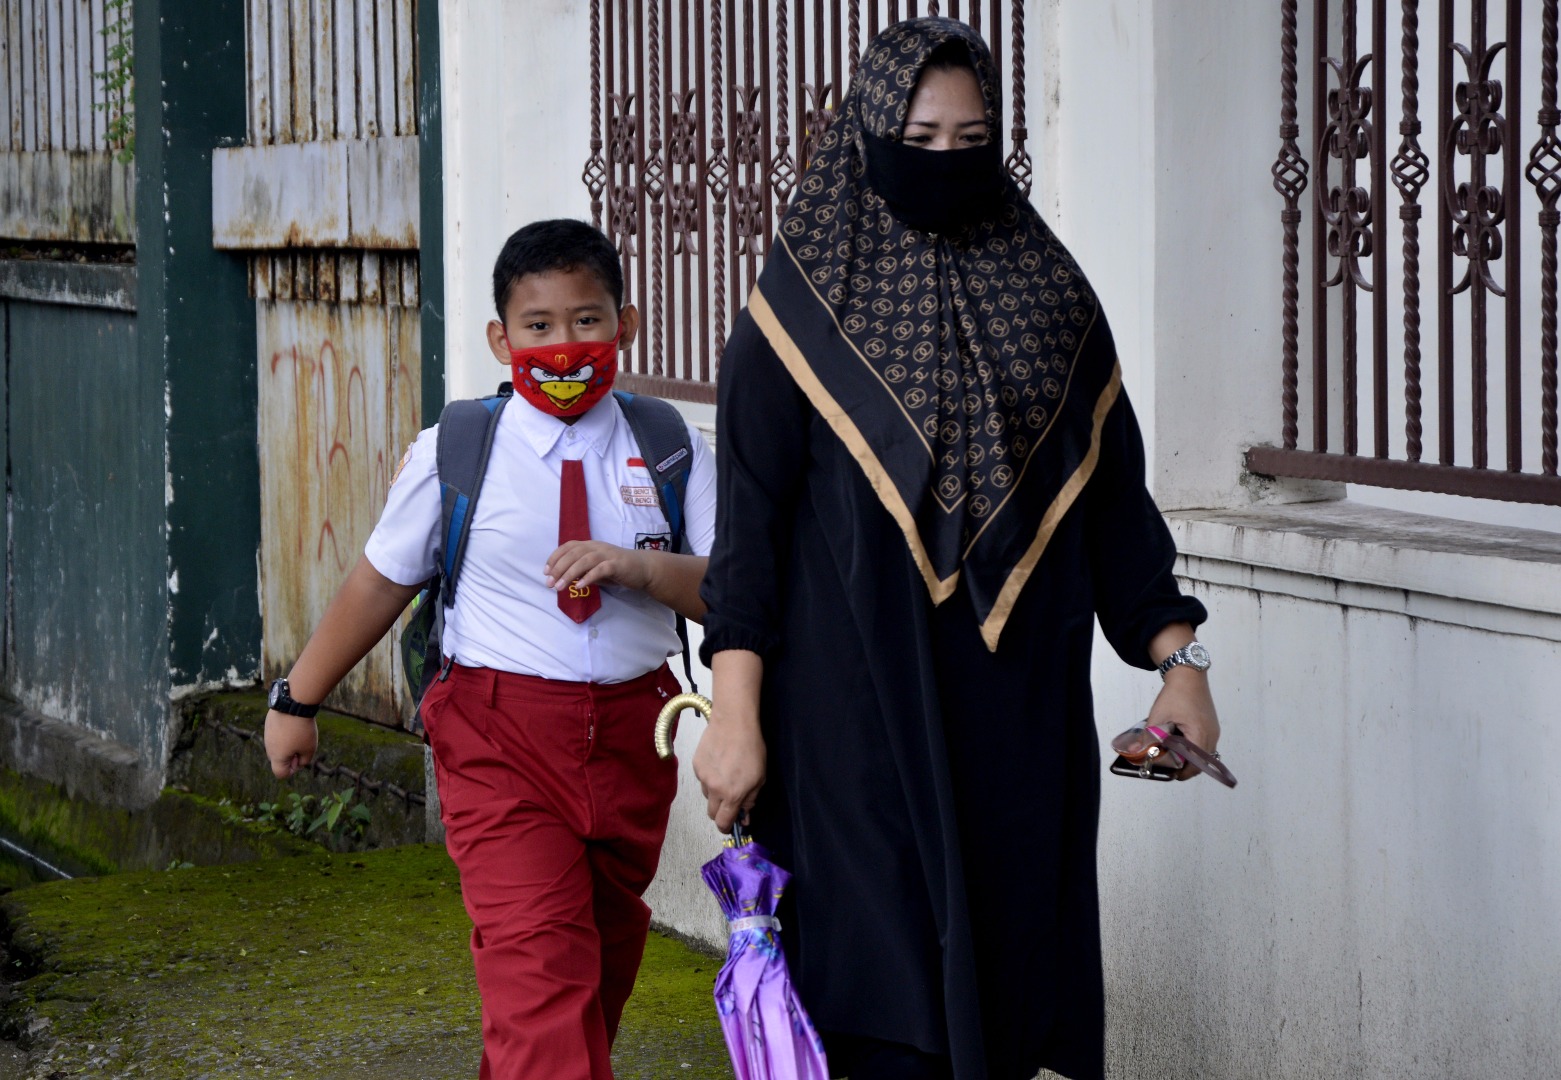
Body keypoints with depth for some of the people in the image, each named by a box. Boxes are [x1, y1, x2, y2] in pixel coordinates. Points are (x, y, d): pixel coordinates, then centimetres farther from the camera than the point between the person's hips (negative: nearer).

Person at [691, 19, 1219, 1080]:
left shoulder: (1049, 296, 10)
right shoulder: (803, 307, -1)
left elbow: (1114, 491, 12)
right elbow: (749, 515, -3)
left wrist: (1177, 654, 2)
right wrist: (735, 711, -11)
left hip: (1018, 715, 4)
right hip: (860, 709, -4)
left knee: (1003, 982, 5)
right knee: (894, 991, -10)